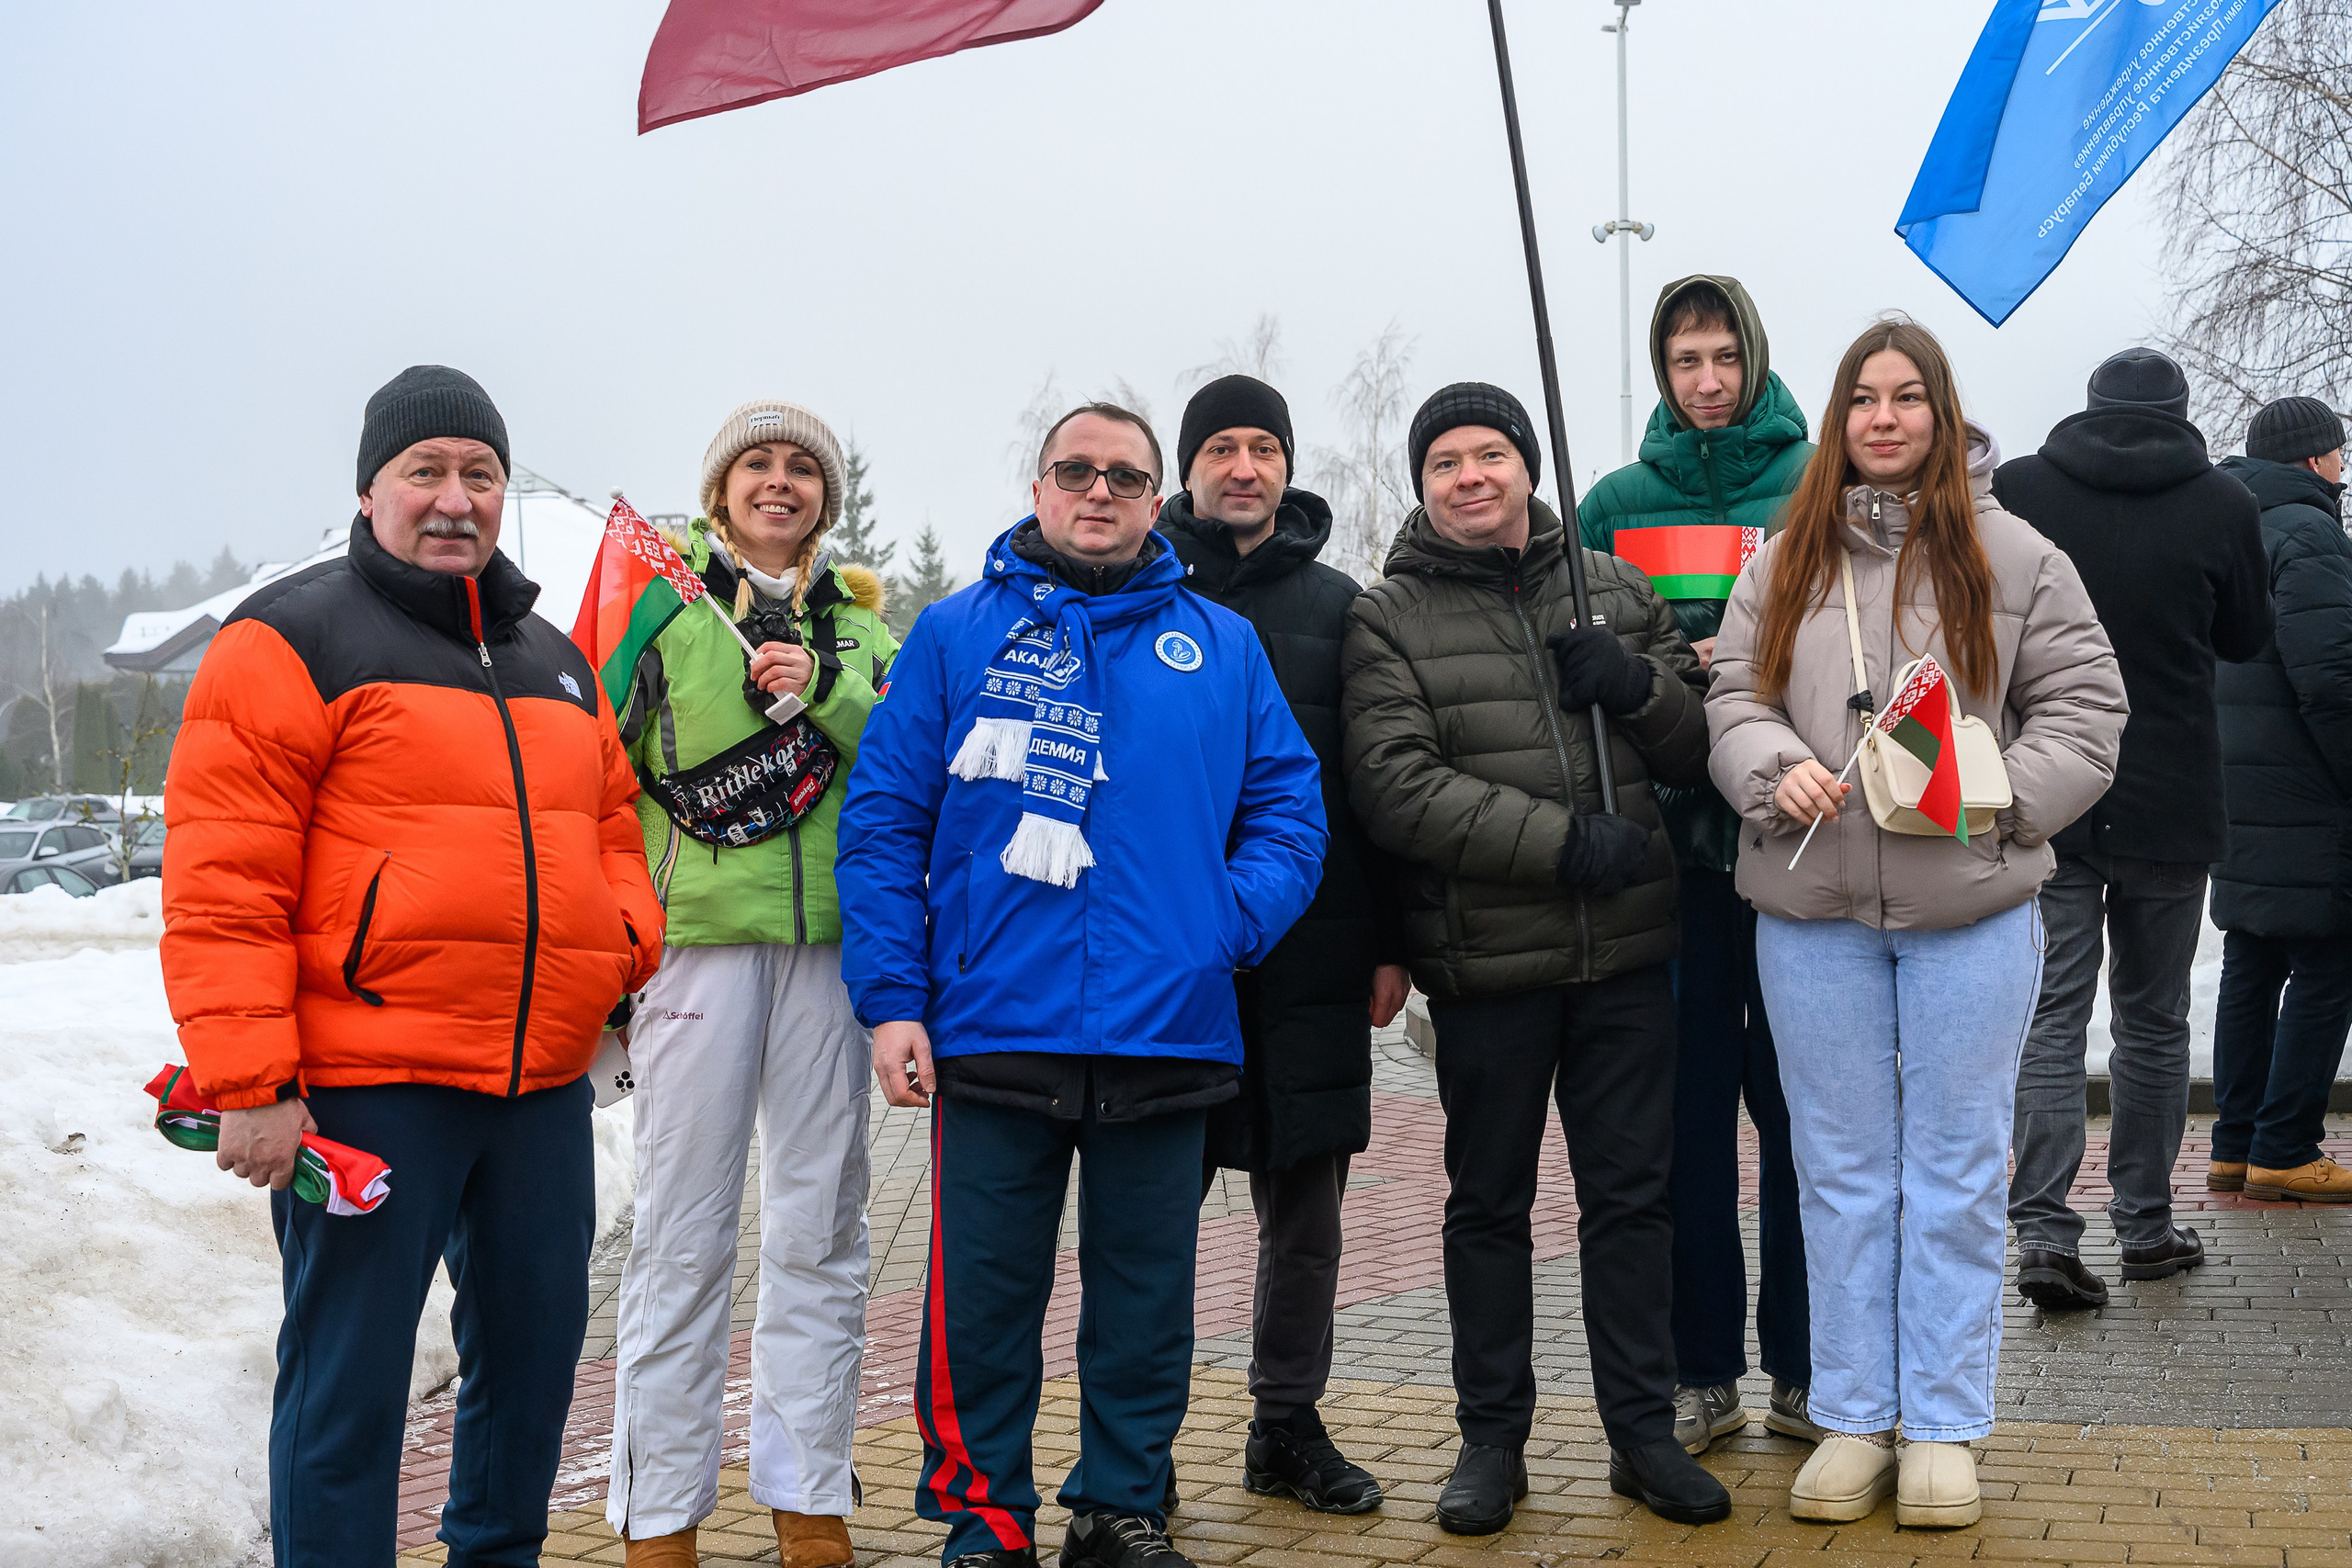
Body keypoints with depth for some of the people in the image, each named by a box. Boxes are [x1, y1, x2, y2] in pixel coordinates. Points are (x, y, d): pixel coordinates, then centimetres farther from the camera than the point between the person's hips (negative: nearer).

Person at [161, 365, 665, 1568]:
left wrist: (625, 937, 4)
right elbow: (222, 883, -11)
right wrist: (248, 1080, -17)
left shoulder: (555, 661, 17)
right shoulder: (292, 640, -5)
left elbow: (611, 823, 26)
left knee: (535, 1349, 16)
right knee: (348, 1379, 0)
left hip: (545, 1082, 7)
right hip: (366, 1087, -7)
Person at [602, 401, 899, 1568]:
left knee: (821, 1227, 7)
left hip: (832, 937, 3)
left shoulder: (859, 620, 17)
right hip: (697, 934, -3)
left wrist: (824, 691, -12)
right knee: (684, 1231, -3)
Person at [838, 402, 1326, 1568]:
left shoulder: (1221, 648, 12)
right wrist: (891, 998, -6)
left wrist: (1236, 917, -9)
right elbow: (884, 823, 2)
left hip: (1168, 1035, 2)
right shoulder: (956, 634, 6)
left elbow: (1287, 807, 10)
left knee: (1147, 1296, 11)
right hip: (993, 1029, -2)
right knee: (983, 1296, 4)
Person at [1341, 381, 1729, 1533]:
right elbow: (1393, 787, -15)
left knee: (1633, 1195, 9)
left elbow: (1700, 746, 10)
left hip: (1627, 958, 3)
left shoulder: (1614, 589, 9)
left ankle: (1643, 1429, 22)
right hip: (1486, 963, -2)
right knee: (1488, 1206, 10)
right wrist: (1563, 843, -21)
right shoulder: (1389, 618, -2)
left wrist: (1636, 686, -12)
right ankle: (1491, 1436, 23)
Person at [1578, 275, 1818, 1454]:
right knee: (1689, 1105, 6)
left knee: (1796, 1102, 4)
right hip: (1671, 837, 1)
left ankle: (1803, 1368, 16)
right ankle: (1702, 1371, 16)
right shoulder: (1619, 502, 9)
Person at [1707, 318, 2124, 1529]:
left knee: (1956, 1170, 5)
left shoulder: (2012, 556, 3)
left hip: (1969, 907, -2)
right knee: (1841, 1170, 9)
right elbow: (1732, 696, 6)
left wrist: (2003, 796, -13)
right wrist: (1777, 767, -15)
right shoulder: (1783, 562, 9)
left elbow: (2082, 702, 2)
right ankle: (1853, 1419, 20)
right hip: (1812, 908, 2)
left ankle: (1944, 1427, 16)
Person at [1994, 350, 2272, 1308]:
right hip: (2171, 803, 0)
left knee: (2052, 1019, 2)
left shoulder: (2013, 492, -4)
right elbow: (2247, 637, 9)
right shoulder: (2221, 504, -5)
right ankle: (2146, 1226, 21)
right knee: (2153, 1021, 13)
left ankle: (2044, 1235, -8)